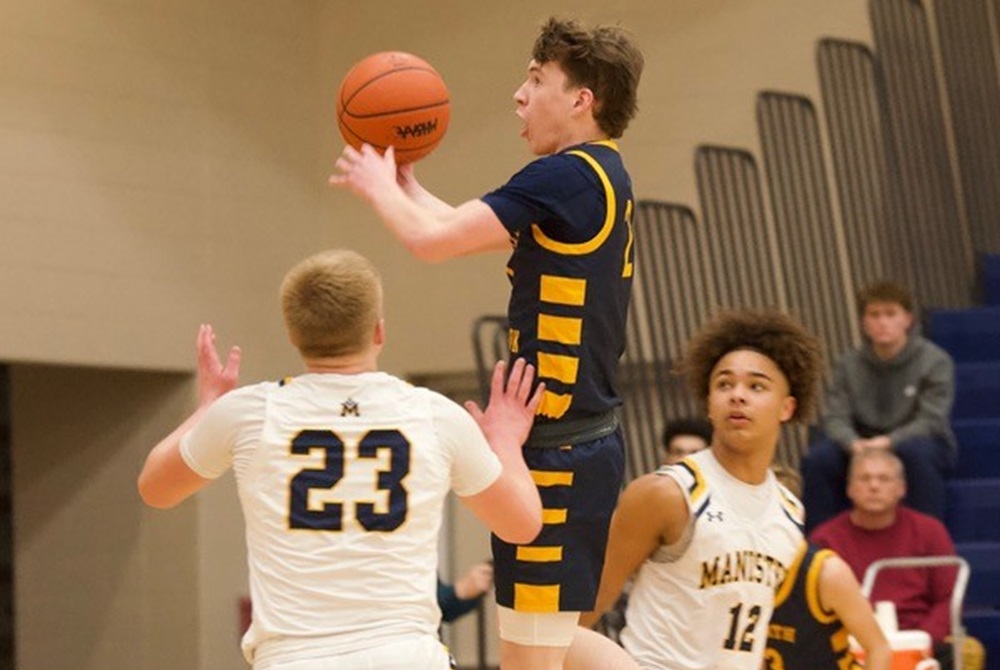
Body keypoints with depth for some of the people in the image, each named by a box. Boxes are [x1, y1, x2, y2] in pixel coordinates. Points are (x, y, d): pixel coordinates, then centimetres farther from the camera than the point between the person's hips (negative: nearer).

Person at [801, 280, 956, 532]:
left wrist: (887, 442, -30)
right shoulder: (848, 364, 1)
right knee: (817, 458, -24)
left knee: (917, 452, -38)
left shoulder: (935, 361, -8)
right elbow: (835, 417, -6)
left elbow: (931, 421, -15)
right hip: (861, 447, 3)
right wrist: (854, 443, -29)